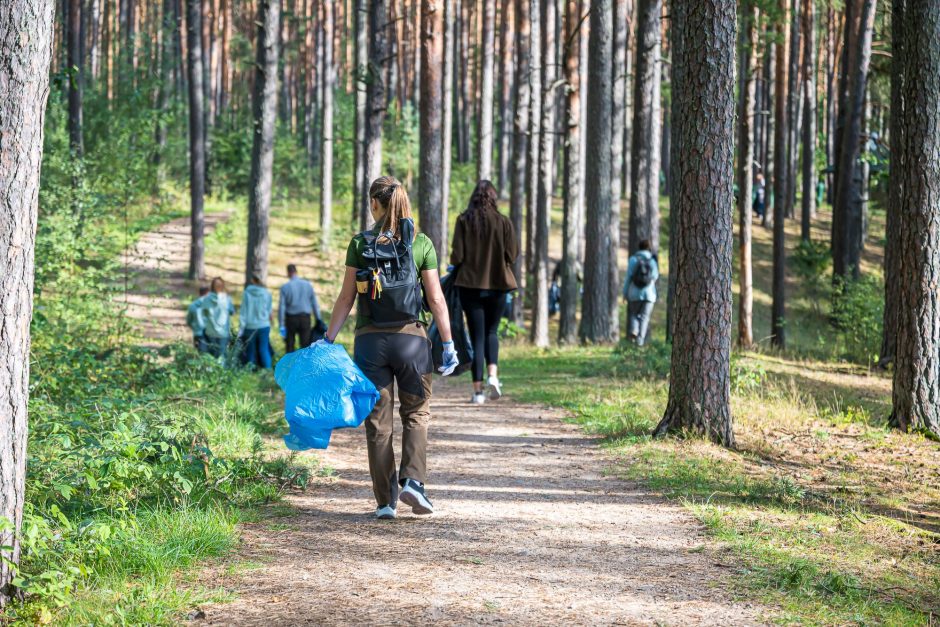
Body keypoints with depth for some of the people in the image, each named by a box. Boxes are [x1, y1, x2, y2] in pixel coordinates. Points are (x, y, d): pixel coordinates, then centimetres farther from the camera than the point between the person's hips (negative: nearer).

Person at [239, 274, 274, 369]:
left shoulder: (247, 293, -5)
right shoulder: (267, 294, -3)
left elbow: (243, 311, -4)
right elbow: (269, 311, 6)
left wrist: (241, 327, -1)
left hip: (250, 327, 0)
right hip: (264, 326, 0)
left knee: (250, 351, 8)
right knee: (264, 350, 2)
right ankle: (267, 369, -8)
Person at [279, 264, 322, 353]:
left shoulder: (285, 287, -6)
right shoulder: (308, 285, 1)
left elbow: (281, 307, -8)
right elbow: (315, 304, 2)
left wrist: (281, 325, -6)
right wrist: (318, 320, 8)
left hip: (291, 319, -1)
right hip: (305, 318, 1)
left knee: (289, 346, 9)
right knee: (305, 345, 2)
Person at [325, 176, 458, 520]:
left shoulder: (360, 244, -1)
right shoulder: (421, 244, -1)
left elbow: (346, 298, -1)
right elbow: (436, 299, -3)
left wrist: (328, 339, 6)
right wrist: (448, 343, 2)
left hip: (370, 339, 0)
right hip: (411, 337, 0)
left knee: (378, 421, 7)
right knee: (416, 414, 14)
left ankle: (386, 500, 7)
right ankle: (412, 479, -6)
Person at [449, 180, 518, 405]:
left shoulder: (464, 221, -6)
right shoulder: (503, 222, -5)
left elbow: (457, 256, -8)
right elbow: (512, 255, -3)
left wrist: (457, 263, 15)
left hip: (470, 284, -1)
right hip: (498, 284, 1)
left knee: (477, 336, 5)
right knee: (492, 331, 18)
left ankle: (478, 390, 2)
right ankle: (493, 374, -5)